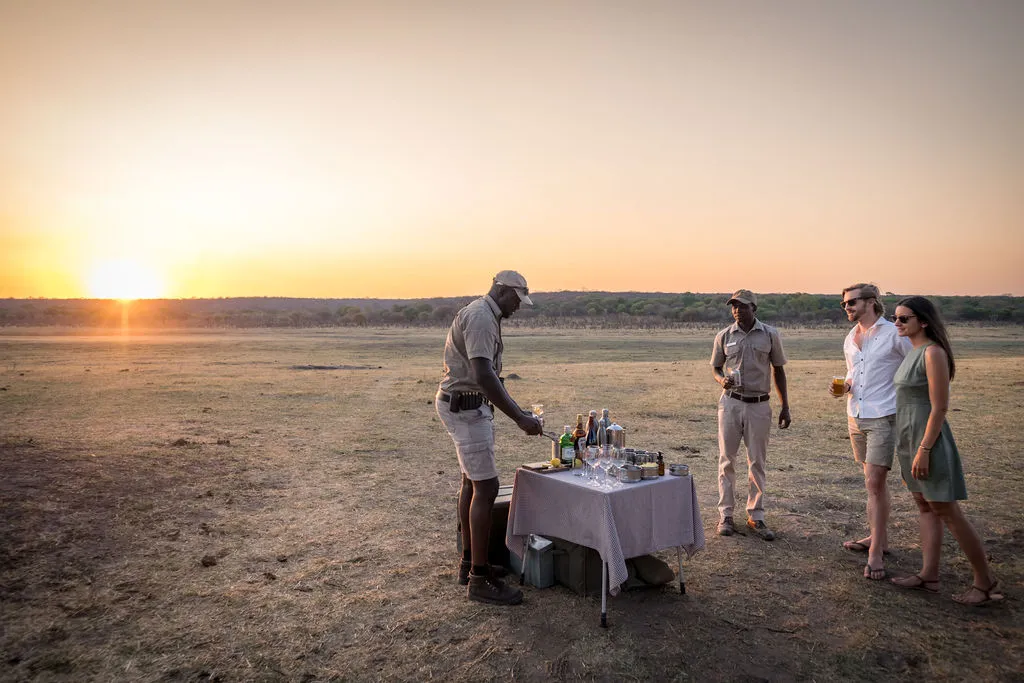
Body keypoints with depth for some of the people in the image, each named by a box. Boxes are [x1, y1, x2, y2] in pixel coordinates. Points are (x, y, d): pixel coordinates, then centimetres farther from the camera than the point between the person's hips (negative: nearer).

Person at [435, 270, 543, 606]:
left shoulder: (486, 317, 15)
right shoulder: (480, 318, -19)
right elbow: (484, 376, -30)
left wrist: (518, 410, 19)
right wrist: (519, 418, -29)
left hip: (469, 406, 11)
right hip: (465, 407, -11)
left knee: (472, 483, 16)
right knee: (486, 487, -9)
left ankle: (469, 563, 27)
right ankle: (479, 579, -2)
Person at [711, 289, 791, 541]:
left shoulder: (770, 335, 1)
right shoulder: (724, 336, 2)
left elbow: (778, 370, 8)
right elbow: (716, 368, 12)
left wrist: (785, 406, 5)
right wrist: (722, 380, -12)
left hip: (759, 406, 0)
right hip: (731, 403, 0)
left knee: (757, 463, 7)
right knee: (726, 460, 4)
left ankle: (755, 516, 18)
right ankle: (725, 515, 14)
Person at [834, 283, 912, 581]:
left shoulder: (894, 334, -8)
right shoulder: (849, 339, 12)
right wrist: (845, 386, 3)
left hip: (883, 417, -7)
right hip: (855, 417, 7)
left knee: (874, 482, -9)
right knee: (874, 480, 16)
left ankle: (875, 553, -2)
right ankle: (879, 536, 28)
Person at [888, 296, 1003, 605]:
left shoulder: (933, 353, -16)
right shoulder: (913, 352, 10)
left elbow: (939, 407, -19)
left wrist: (924, 449, -21)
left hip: (927, 438, -9)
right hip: (908, 438, 9)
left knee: (947, 512, -1)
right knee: (926, 507, 12)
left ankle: (986, 582, 13)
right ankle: (929, 576, 20)